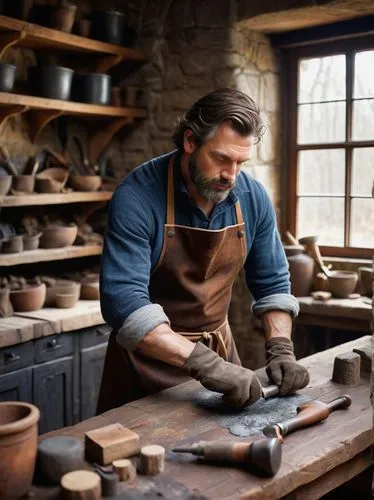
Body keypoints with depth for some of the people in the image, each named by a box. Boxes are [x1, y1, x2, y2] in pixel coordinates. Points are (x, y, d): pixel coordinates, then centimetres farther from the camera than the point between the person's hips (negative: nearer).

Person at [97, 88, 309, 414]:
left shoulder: (253, 198, -8)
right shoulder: (137, 197, -24)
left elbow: (272, 283, 2)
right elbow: (124, 301, -32)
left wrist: (281, 350, -11)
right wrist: (205, 363, -39)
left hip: (219, 349, 5)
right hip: (150, 353, -4)